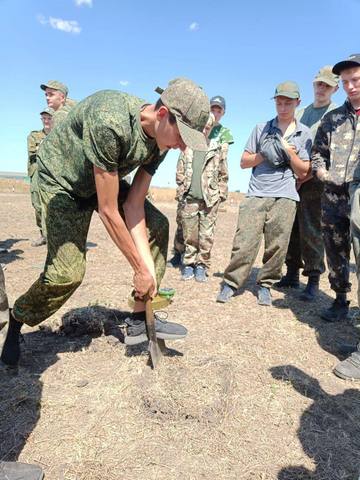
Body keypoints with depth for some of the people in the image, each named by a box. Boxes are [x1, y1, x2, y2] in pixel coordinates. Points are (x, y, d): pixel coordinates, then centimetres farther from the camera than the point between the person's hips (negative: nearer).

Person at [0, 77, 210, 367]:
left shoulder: (160, 140, -13)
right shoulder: (109, 122, -37)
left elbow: (133, 205, -13)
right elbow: (108, 212, -33)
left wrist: (148, 267, -20)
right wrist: (141, 269, -24)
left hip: (104, 182, 7)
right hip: (62, 180, -7)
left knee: (158, 226, -7)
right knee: (68, 271, -17)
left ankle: (140, 320, 1)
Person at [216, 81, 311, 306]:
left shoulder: (305, 133, 12)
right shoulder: (261, 128, 13)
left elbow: (303, 172, 9)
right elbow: (244, 162, 11)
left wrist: (290, 152, -5)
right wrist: (264, 155, -6)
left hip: (285, 197, 1)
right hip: (257, 194, 0)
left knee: (277, 245, -1)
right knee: (245, 241, -7)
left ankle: (265, 285, 14)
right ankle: (231, 283, 3)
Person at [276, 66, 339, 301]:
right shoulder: (299, 114, 21)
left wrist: (305, 176, -13)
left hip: (314, 181, -6)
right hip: (291, 179, 6)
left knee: (311, 231, -7)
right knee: (290, 229, 8)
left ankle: (313, 280, 3)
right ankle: (292, 274, 20)